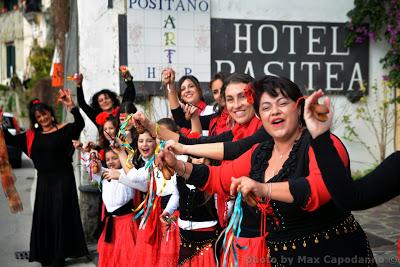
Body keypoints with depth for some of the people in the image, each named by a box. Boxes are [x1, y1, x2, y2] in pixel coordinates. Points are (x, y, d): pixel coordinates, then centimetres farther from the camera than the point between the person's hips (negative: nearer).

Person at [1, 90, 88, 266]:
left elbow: (80, 124, -23)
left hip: (62, 179, -4)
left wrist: (71, 106, -37)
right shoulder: (32, 135, 7)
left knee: (60, 215, 2)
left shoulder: (64, 130, -6)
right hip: (44, 180, 5)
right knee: (43, 216, 9)